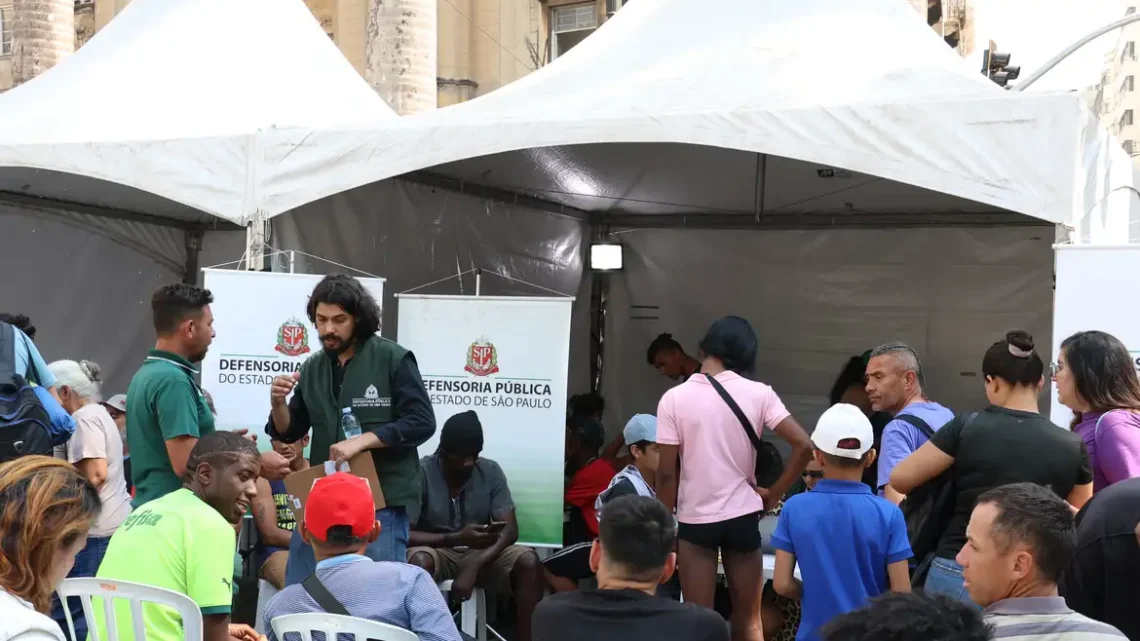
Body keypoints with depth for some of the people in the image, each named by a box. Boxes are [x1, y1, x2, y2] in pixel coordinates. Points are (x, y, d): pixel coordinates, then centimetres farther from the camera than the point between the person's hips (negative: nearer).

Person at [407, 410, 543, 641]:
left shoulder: (491, 472, -8)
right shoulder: (421, 473, -17)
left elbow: (510, 530, -13)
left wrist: (473, 567, -28)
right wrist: (455, 538, -33)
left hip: (481, 553, 3)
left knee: (529, 561, -26)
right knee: (419, 560, -38)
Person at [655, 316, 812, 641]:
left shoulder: (674, 398, -8)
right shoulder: (758, 393, -5)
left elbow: (666, 473, -9)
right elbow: (803, 445, -11)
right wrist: (773, 494, 0)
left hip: (695, 519, -1)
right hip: (744, 516, 2)